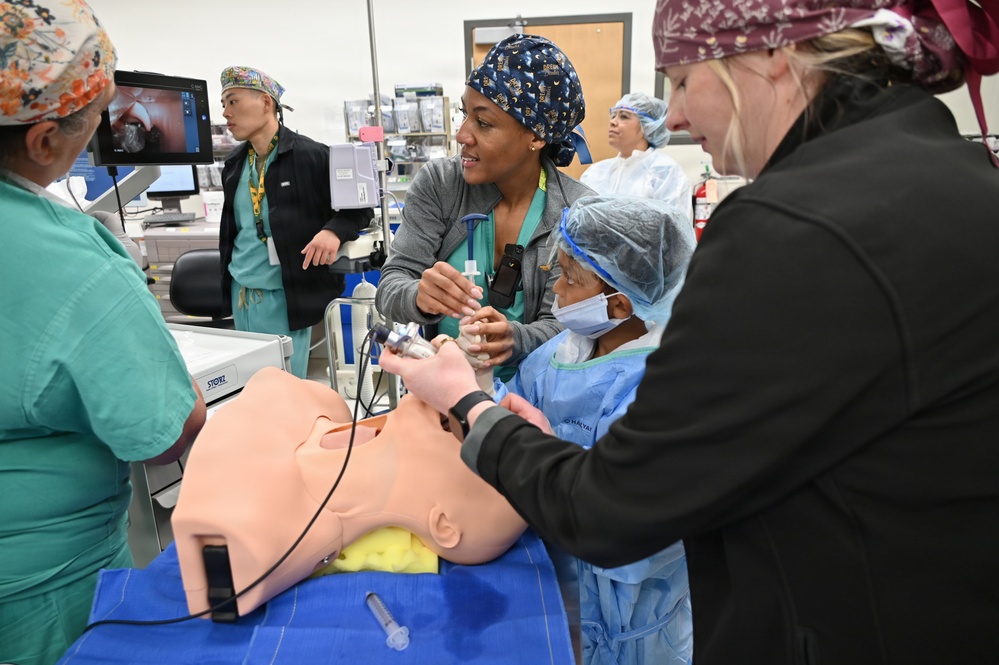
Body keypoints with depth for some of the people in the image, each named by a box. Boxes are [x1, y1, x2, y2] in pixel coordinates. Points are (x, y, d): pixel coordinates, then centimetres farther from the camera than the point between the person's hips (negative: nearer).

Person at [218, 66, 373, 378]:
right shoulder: (235, 163, 10)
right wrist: (228, 276, 20)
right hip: (240, 291, 6)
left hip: (285, 294, -6)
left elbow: (361, 205, -8)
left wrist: (334, 230, -26)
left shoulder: (311, 155, -10)